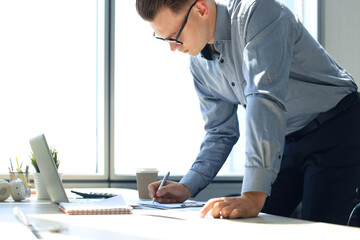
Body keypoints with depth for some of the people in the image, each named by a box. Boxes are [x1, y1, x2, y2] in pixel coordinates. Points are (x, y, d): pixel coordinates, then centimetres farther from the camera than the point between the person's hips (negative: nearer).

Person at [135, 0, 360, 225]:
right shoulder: (199, 63, 0)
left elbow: (267, 99, -34)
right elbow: (221, 132, 10)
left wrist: (254, 196, -40)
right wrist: (187, 187, -6)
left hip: (337, 129, -7)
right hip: (288, 141, 7)